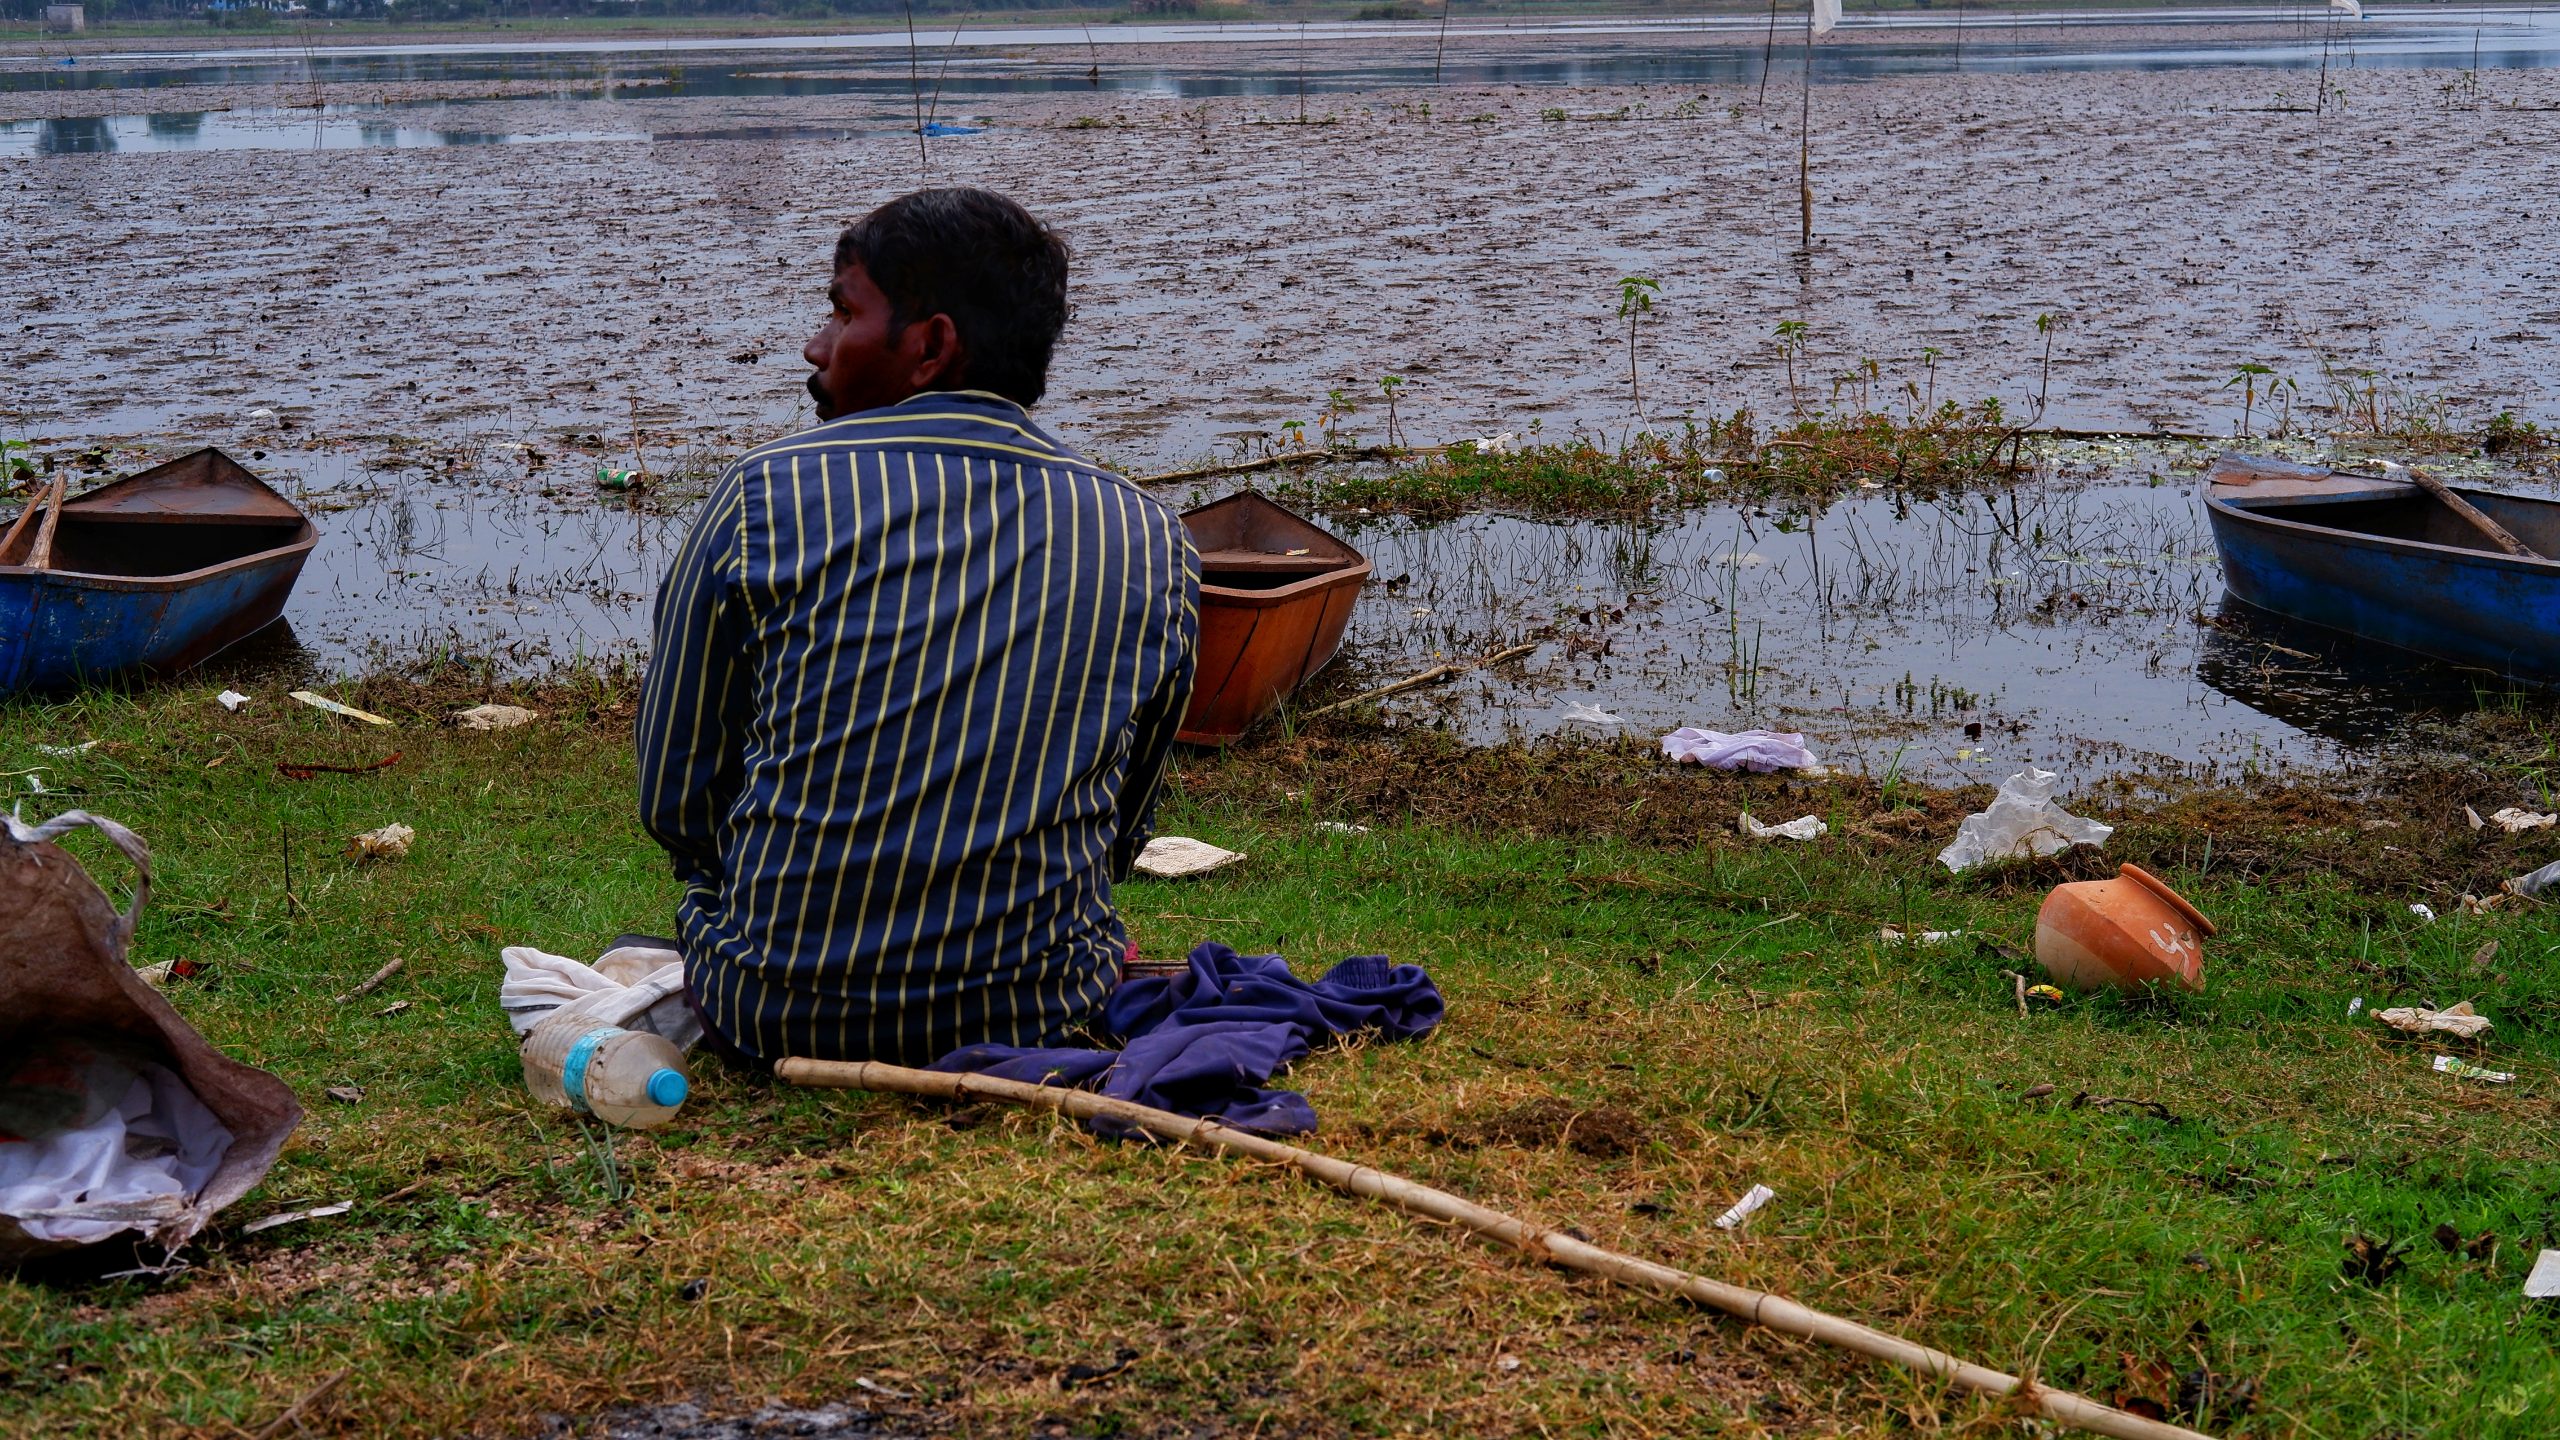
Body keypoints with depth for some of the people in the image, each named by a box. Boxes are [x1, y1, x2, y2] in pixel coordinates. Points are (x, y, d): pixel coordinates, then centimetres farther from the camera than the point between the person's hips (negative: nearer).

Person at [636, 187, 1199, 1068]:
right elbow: (1118, 836, 9)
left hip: (769, 1017, -1)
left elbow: (673, 801, 1)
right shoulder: (1153, 546, -1)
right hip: (1038, 1023, 2)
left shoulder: (763, 497, -8)